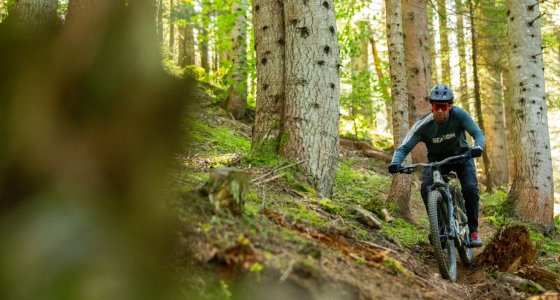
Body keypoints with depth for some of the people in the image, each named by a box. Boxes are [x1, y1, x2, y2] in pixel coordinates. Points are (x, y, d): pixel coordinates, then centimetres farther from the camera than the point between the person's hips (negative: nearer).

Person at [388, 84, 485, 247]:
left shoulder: (459, 114, -25)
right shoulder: (423, 125, -24)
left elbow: (478, 134, -29)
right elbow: (404, 147, -25)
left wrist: (478, 148, -52)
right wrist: (395, 163, -46)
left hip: (461, 155, 0)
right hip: (437, 159, 0)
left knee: (470, 188, -23)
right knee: (426, 188, -26)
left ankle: (473, 230, -5)